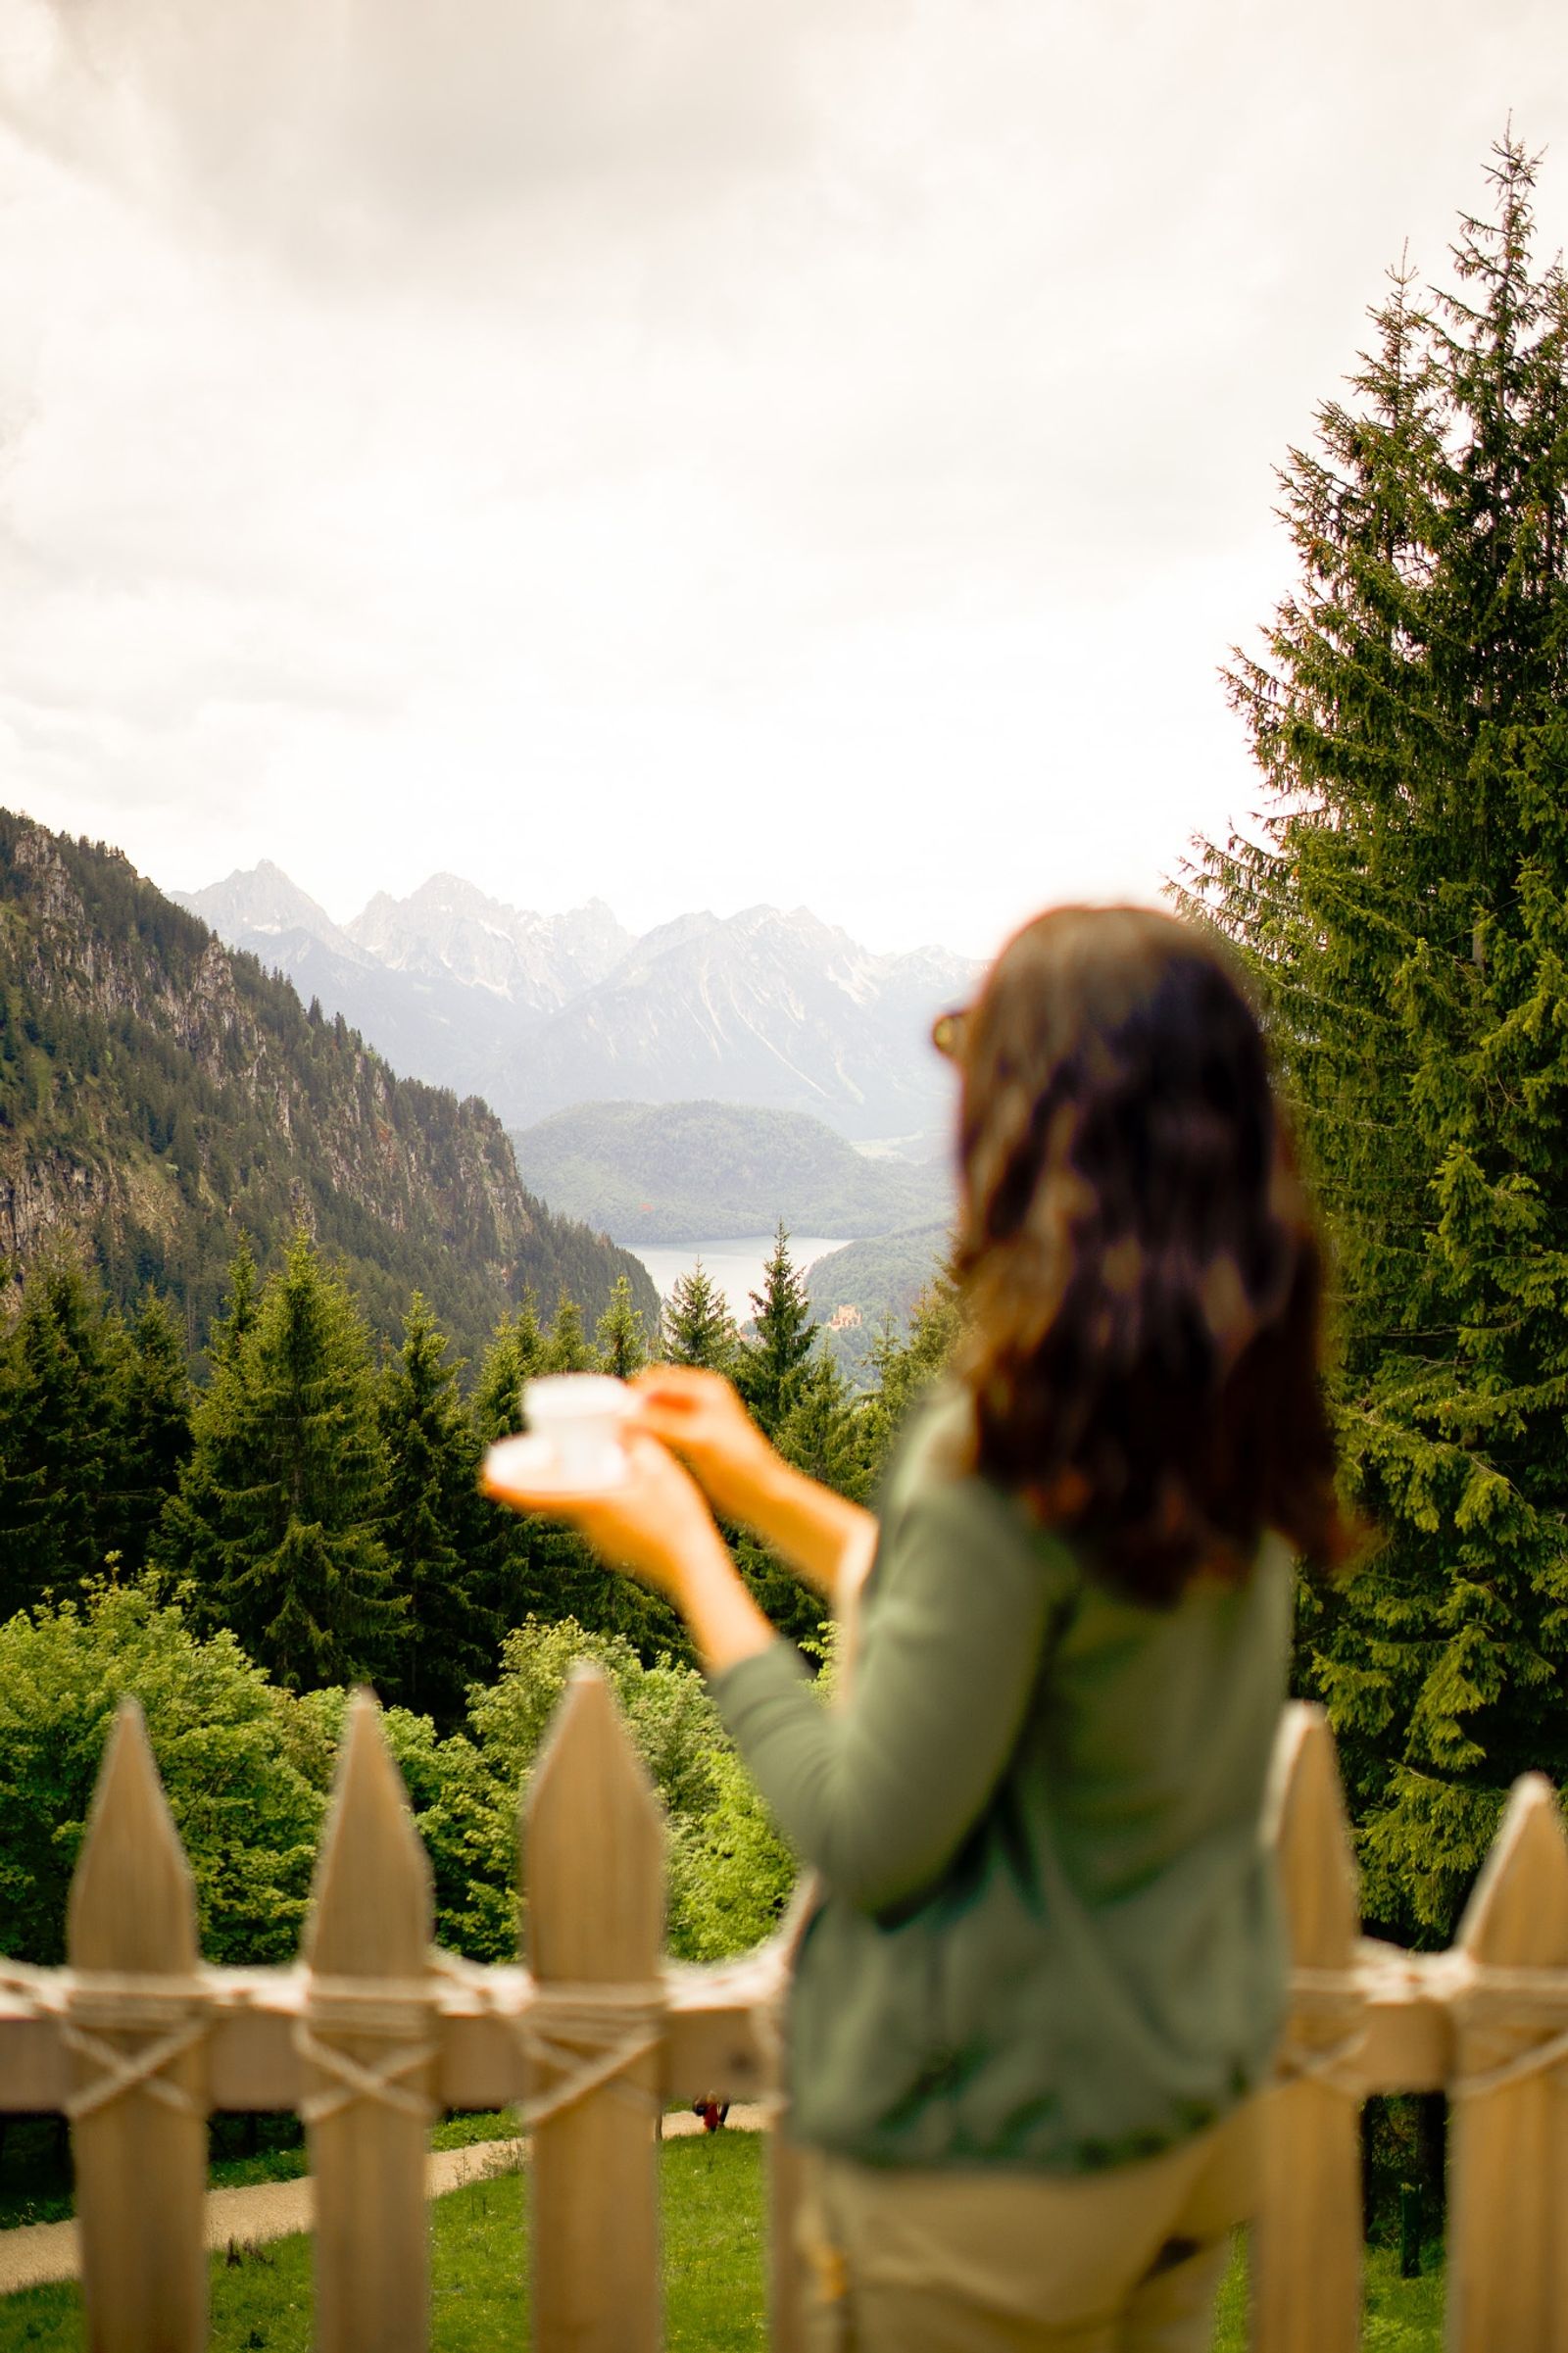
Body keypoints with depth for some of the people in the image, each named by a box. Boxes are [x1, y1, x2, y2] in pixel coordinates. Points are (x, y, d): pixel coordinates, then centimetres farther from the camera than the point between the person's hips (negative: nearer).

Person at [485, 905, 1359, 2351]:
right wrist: (765, 1488, 13)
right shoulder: (1238, 1407, -2)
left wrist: (688, 1559, -11)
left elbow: (872, 1838, -21)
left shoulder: (1015, 1439, -27)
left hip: (1000, 2156, -7)